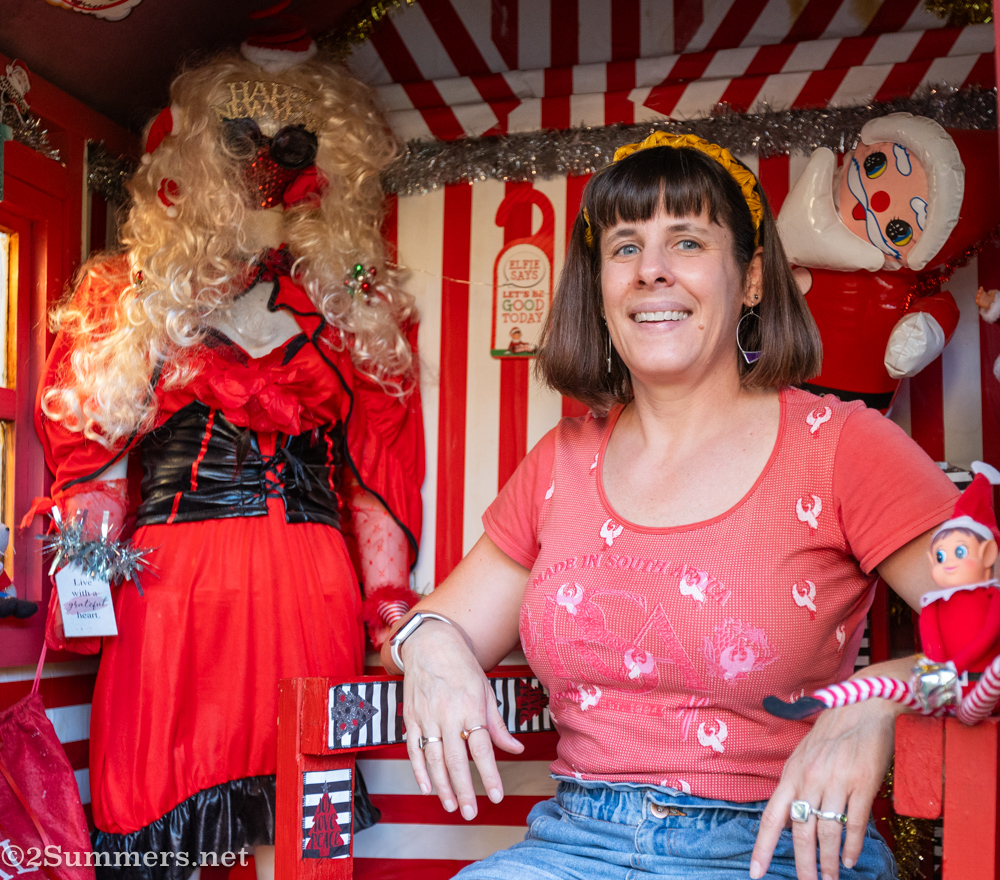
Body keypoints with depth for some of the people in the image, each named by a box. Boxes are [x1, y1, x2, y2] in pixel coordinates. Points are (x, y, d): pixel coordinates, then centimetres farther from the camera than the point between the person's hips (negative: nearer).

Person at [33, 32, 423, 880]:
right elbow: (87, 447, 9)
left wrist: (391, 606, 5)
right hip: (172, 579, -1)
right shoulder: (137, 290, 13)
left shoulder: (357, 306, 15)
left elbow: (382, 469, 12)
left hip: (312, 587, 1)